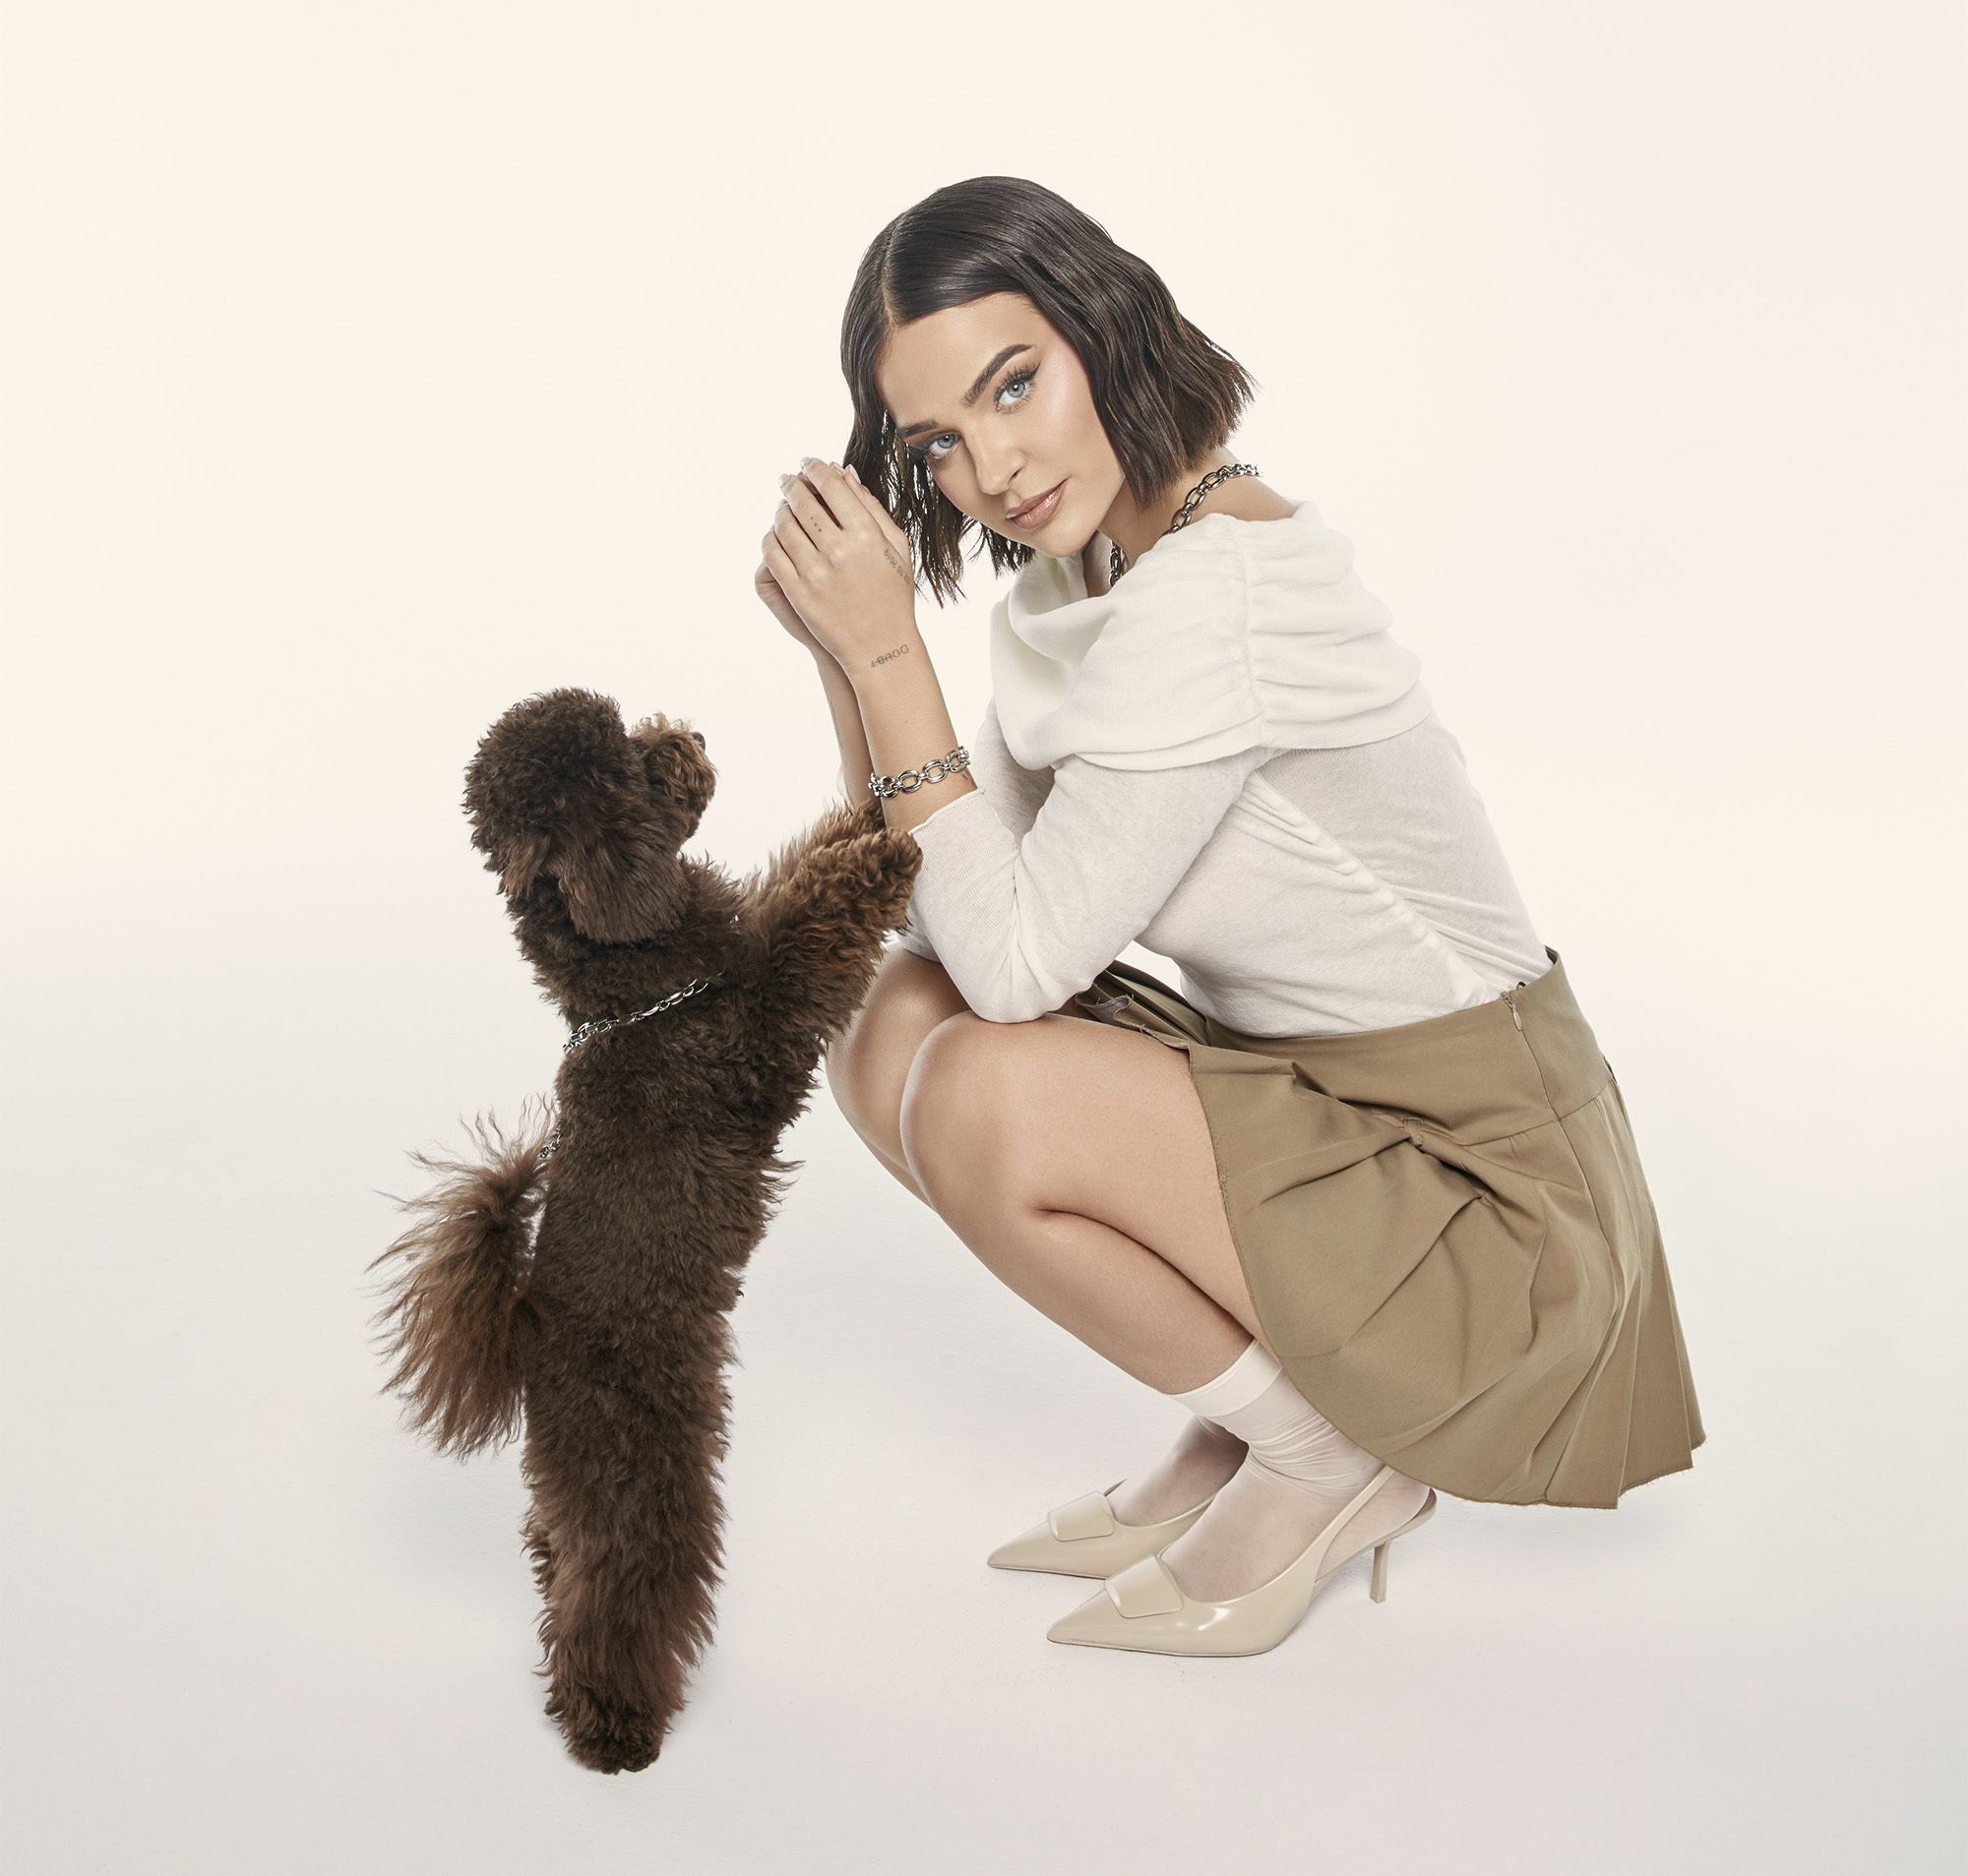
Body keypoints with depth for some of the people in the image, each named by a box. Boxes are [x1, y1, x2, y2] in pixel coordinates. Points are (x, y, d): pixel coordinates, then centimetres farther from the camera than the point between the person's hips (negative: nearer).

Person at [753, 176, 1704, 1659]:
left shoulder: (1211, 589, -25)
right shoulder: (1084, 567, 4)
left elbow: (1018, 960, -23)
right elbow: (936, 917, 3)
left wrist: (892, 649, -21)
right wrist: (845, 654, -6)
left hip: (1482, 1182, -9)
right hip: (1311, 1093, 9)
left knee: (985, 1104, -26)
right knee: (887, 1033, 0)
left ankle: (1324, 1457, 0)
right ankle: (1249, 1415, 10)